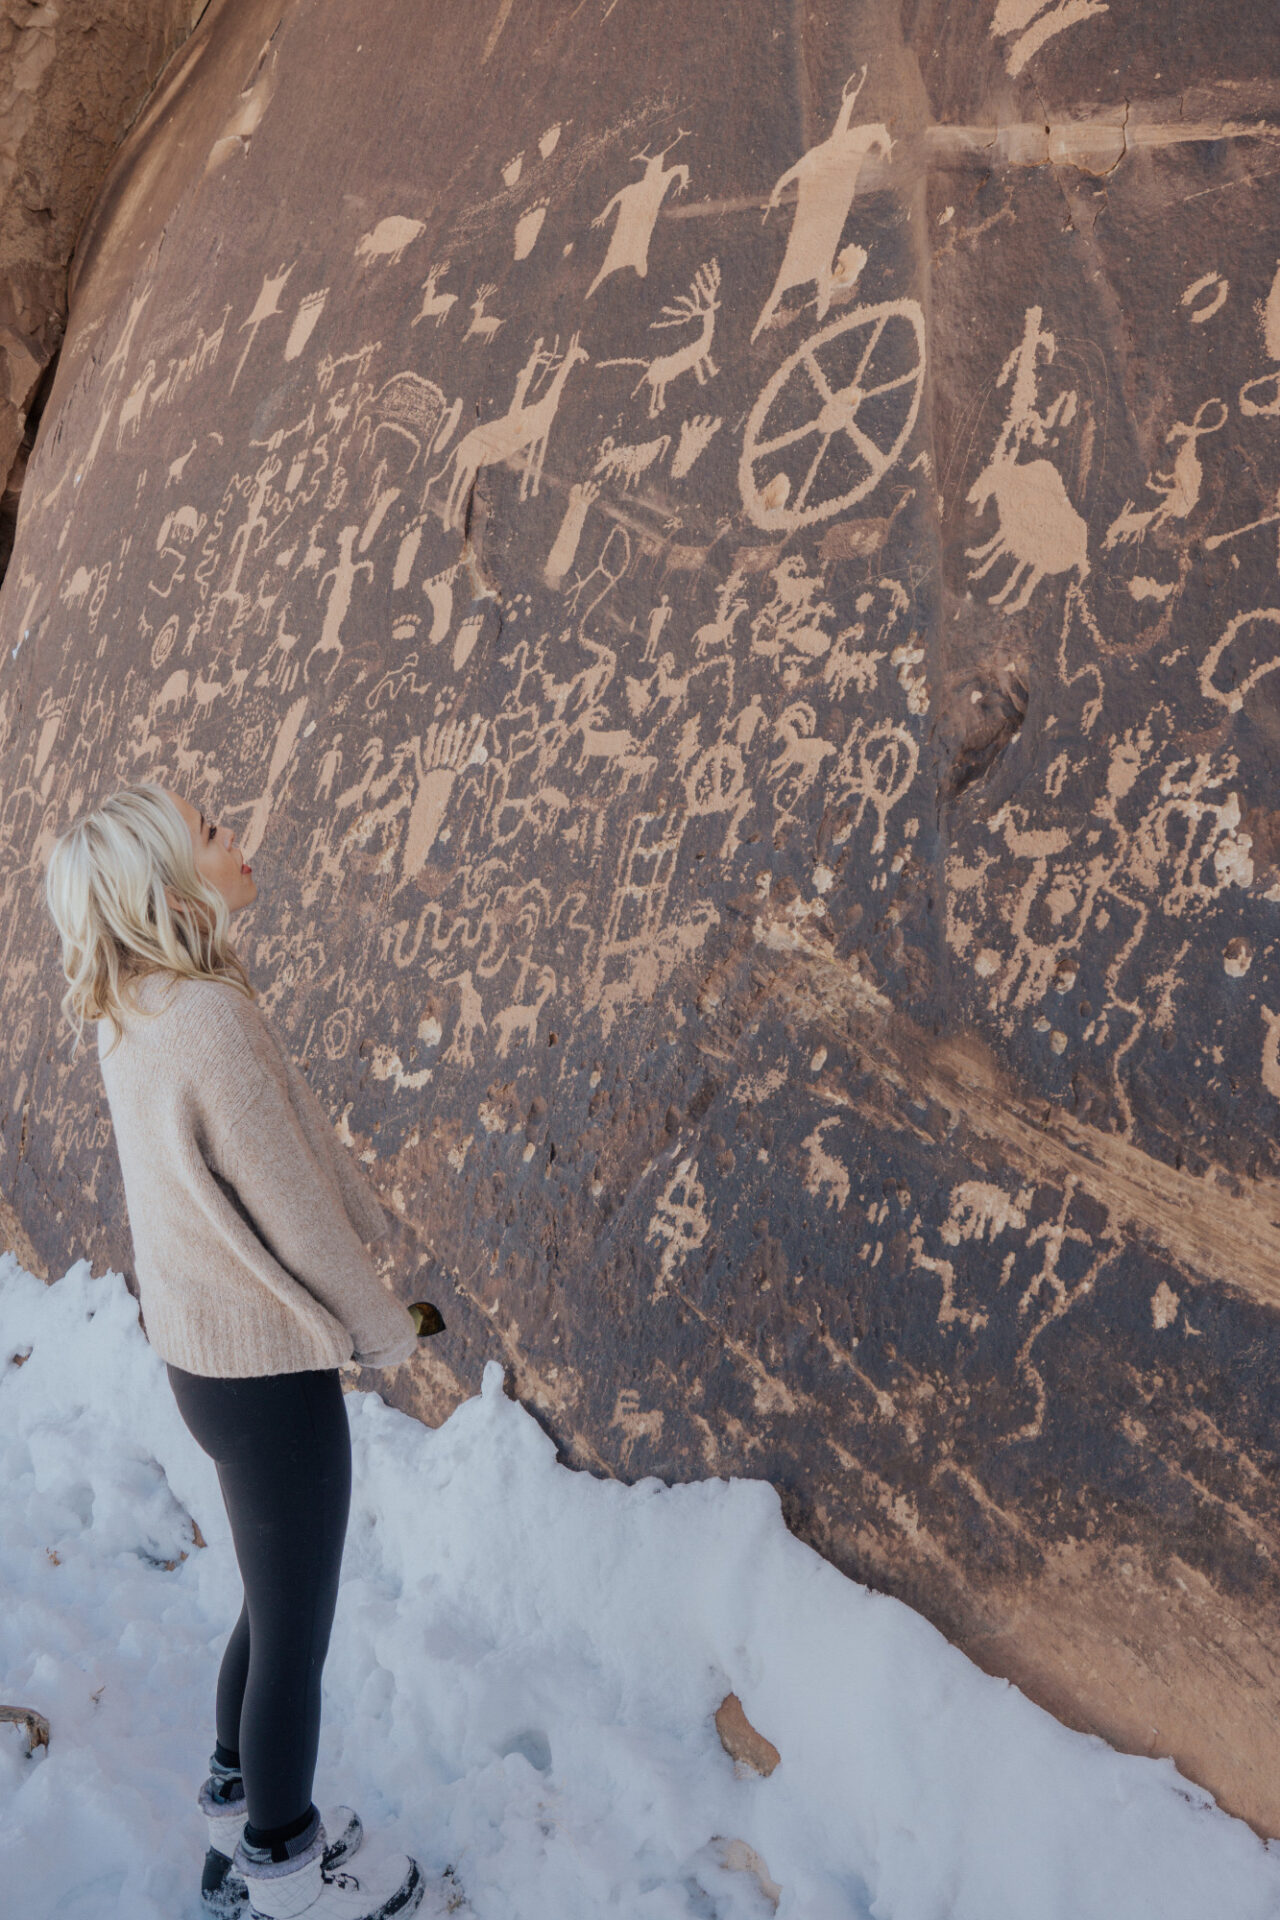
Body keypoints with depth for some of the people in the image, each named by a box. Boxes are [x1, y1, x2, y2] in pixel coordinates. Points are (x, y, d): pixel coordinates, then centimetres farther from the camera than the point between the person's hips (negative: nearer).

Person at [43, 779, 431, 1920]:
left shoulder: (129, 1021, 2)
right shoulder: (210, 1023, -27)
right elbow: (295, 1214, -20)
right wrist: (386, 1329, -6)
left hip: (206, 1351, 9)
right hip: (267, 1370, -9)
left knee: (273, 1603, 26)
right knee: (295, 1632, 11)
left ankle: (240, 1810, 45)